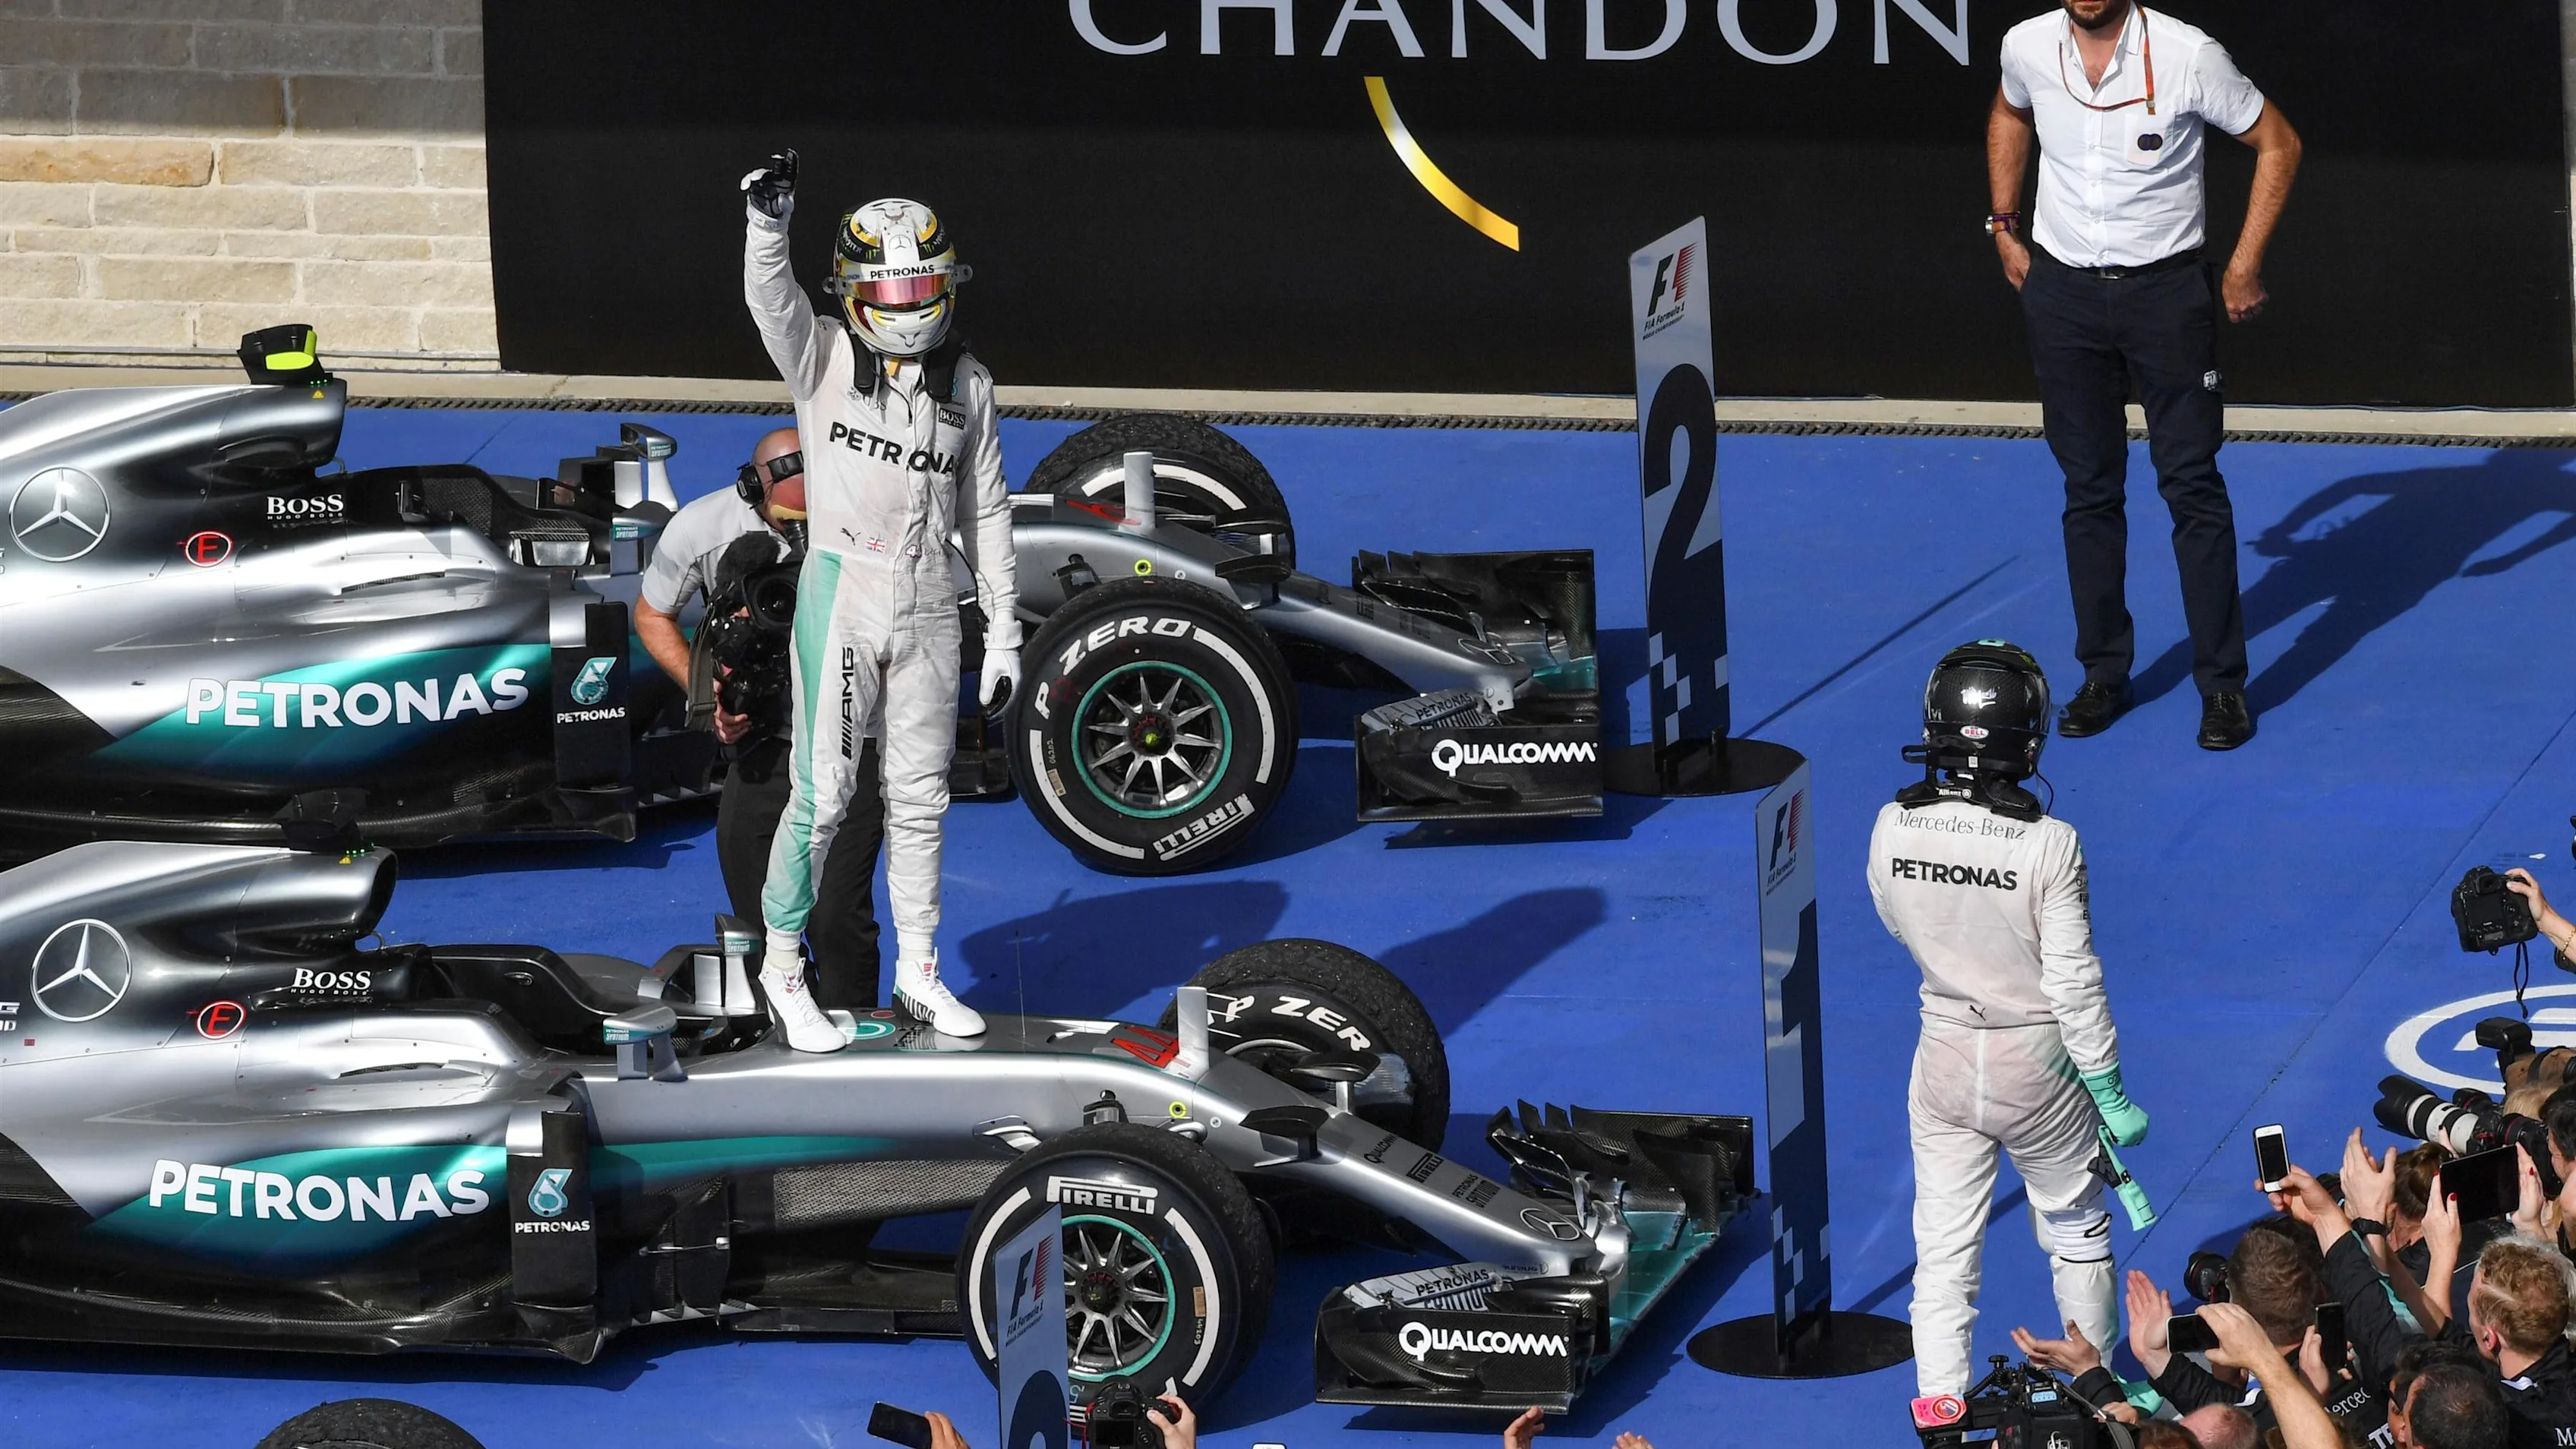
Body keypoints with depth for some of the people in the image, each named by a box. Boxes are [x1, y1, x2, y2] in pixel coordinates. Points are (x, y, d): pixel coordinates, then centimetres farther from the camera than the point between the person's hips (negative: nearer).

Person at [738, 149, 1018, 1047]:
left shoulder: (965, 384, 6)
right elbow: (771, 299, -24)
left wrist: (1003, 629, 11)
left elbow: (985, 511, 12)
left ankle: (918, 972, 24)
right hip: (840, 594, -3)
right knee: (824, 793, -5)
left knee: (920, 796, 12)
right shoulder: (823, 358, -3)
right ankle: (783, 965, 10)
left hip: (929, 604, 4)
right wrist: (768, 219, -43)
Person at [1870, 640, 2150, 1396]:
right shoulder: (2048, 844, -24)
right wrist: (2111, 1094, -7)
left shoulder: (1894, 829, -14)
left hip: (1943, 1056, 2)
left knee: (1943, 1250, 10)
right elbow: (2073, 984, -17)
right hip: (2035, 1059, -2)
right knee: (2075, 1231, 20)